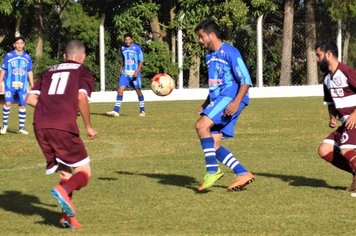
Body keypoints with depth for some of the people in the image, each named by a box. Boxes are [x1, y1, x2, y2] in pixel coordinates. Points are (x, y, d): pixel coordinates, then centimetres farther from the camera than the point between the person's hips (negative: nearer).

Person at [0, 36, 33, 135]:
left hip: (22, 86, 2)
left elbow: (30, 72, 14)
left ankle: (21, 128, 12)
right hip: (10, 85, -2)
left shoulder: (27, 57, 8)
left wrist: (32, 86, 10)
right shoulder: (9, 56, 2)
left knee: (22, 105, 3)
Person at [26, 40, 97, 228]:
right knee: (84, 173, 3)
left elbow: (30, 99, 15)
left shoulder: (48, 72, 24)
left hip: (40, 127, 5)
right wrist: (88, 126, 3)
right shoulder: (83, 72, 11)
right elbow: (81, 98, -7)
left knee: (65, 173, 17)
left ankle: (68, 216, 5)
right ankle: (63, 190, -26)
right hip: (64, 127, -5)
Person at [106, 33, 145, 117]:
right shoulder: (122, 48, 10)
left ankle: (142, 111, 20)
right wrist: (120, 70, 16)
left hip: (134, 73, -3)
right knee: (120, 90, -10)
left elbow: (141, 61, -5)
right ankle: (116, 111, -14)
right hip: (125, 73, 3)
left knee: (138, 91, 5)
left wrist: (137, 71, -17)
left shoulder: (137, 48, -4)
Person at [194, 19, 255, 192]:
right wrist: (206, 104, 19)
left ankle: (212, 171, -21)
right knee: (213, 145, 1)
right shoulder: (209, 56, 18)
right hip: (218, 99, 10)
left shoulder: (229, 52, -9)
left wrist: (236, 102, -24)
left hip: (230, 98, -10)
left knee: (201, 125, -25)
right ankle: (243, 174, 6)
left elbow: (245, 80, -13)